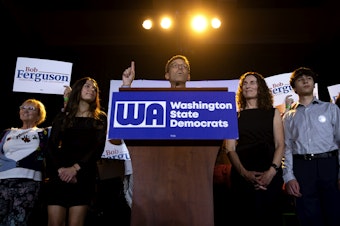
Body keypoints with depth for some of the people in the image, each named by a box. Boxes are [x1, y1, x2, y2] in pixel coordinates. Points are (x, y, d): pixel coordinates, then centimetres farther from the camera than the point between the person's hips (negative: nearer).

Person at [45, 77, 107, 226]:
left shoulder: (100, 118, 11)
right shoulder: (62, 117, 14)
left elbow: (98, 147, -1)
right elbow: (52, 146, 4)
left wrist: (75, 168, -13)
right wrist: (60, 169, -14)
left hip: (84, 176, -1)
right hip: (59, 175, 1)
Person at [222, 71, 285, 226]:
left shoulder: (273, 113, 11)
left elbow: (280, 144, 3)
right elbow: (230, 148, 2)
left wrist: (272, 171, -13)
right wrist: (244, 173, -14)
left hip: (270, 176, 0)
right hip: (241, 176, 0)